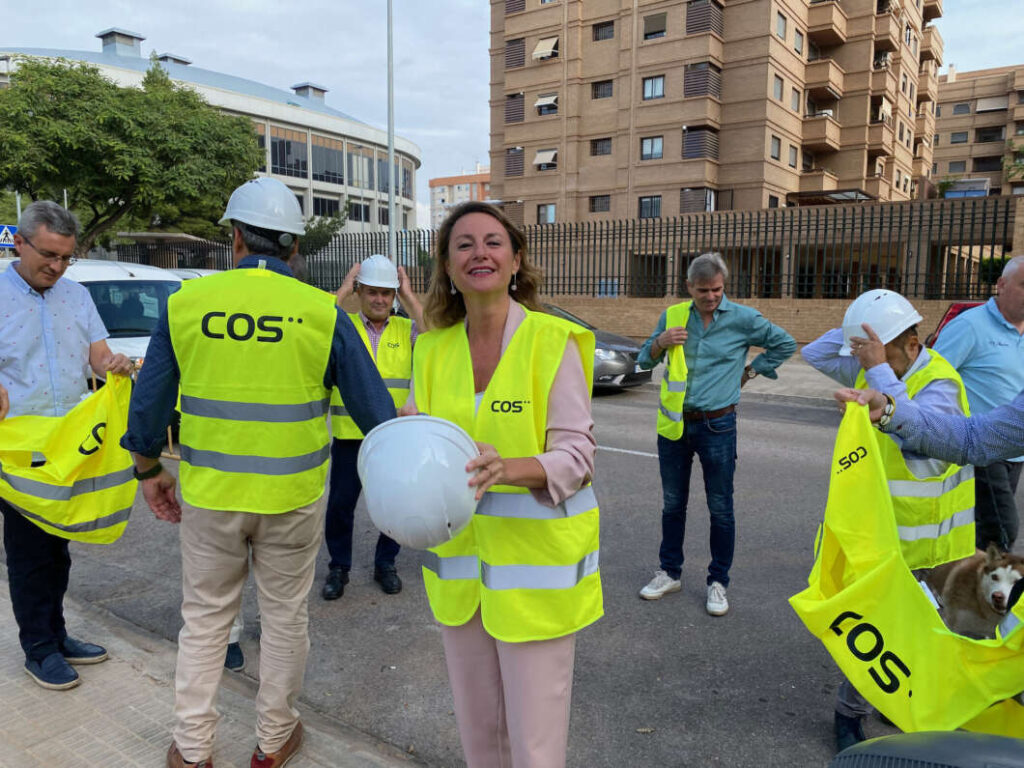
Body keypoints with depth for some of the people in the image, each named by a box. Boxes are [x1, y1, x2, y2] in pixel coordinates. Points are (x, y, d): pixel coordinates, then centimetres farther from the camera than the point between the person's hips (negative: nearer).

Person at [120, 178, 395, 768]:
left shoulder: (186, 302, -4)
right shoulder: (322, 312, -10)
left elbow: (148, 403, 2)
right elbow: (374, 407, -7)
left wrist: (150, 470, 16)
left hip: (208, 495, 2)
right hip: (293, 496, -1)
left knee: (205, 619, 20)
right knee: (285, 618, 17)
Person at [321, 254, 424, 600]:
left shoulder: (405, 329, 4)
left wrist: (408, 295, -10)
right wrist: (343, 290, -12)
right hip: (349, 433, -1)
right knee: (341, 503, 7)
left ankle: (385, 564, 32)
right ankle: (339, 567, 28)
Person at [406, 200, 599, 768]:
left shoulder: (553, 341, -10)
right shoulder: (433, 348, 4)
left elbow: (576, 454, -12)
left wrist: (509, 469, -30)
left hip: (535, 558, -4)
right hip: (457, 554, 5)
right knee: (475, 722, 20)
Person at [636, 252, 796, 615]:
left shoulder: (743, 318, -4)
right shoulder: (673, 315, 4)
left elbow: (786, 344, 8)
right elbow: (644, 360, 11)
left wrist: (749, 371, 5)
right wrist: (660, 342, -9)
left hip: (717, 426, -3)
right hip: (673, 423, 3)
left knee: (721, 509, 5)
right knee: (673, 504, 13)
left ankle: (718, 582, 20)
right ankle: (670, 573, 28)